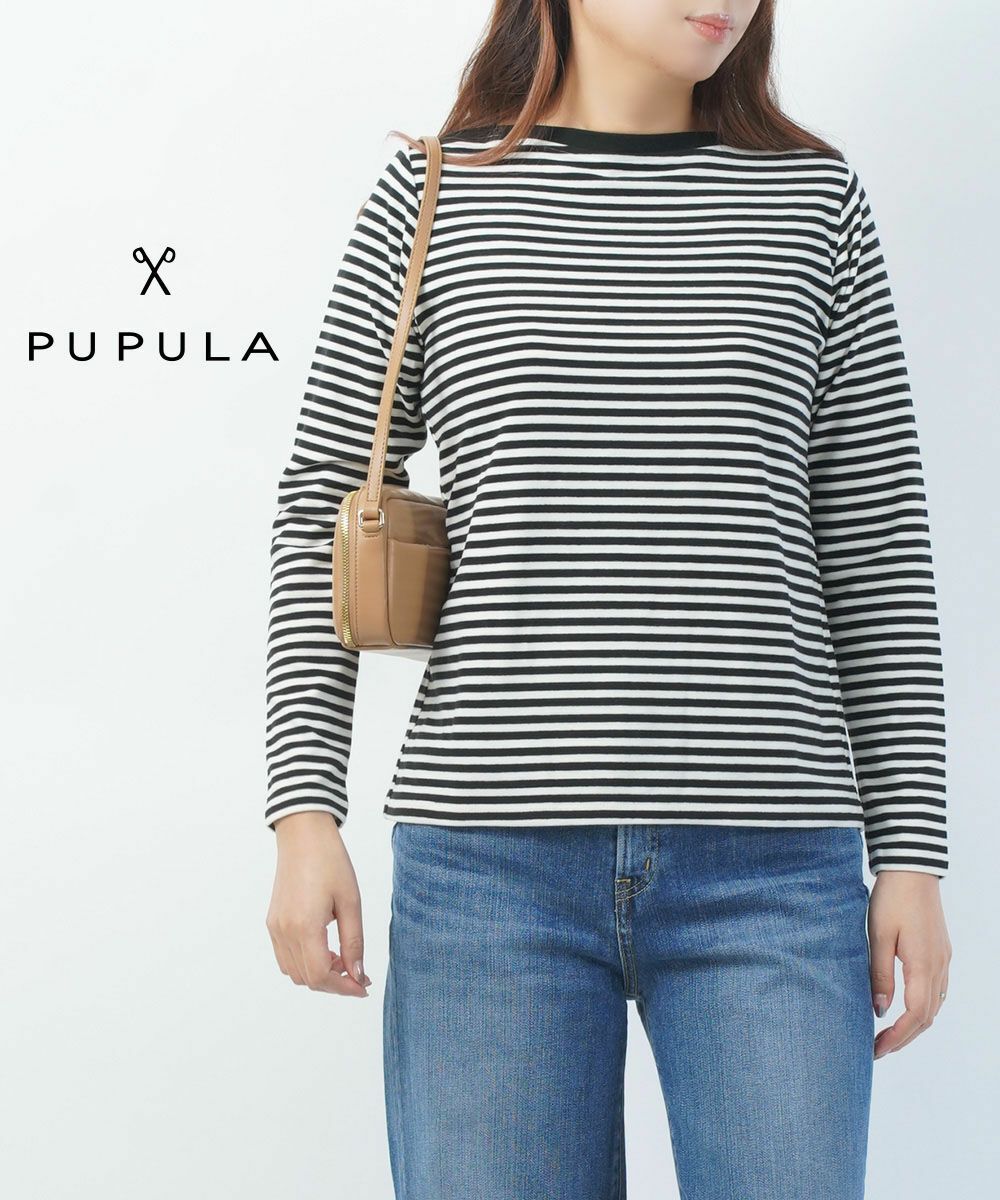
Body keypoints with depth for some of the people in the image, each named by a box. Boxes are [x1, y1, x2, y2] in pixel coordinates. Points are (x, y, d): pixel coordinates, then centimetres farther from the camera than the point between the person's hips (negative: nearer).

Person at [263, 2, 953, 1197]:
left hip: (766, 867, 1)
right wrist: (304, 813, -3)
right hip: (496, 861, 0)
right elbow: (323, 512, 7)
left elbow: (877, 546, 8)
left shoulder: (811, 199, 9)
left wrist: (911, 856, 2)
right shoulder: (432, 195, 7)